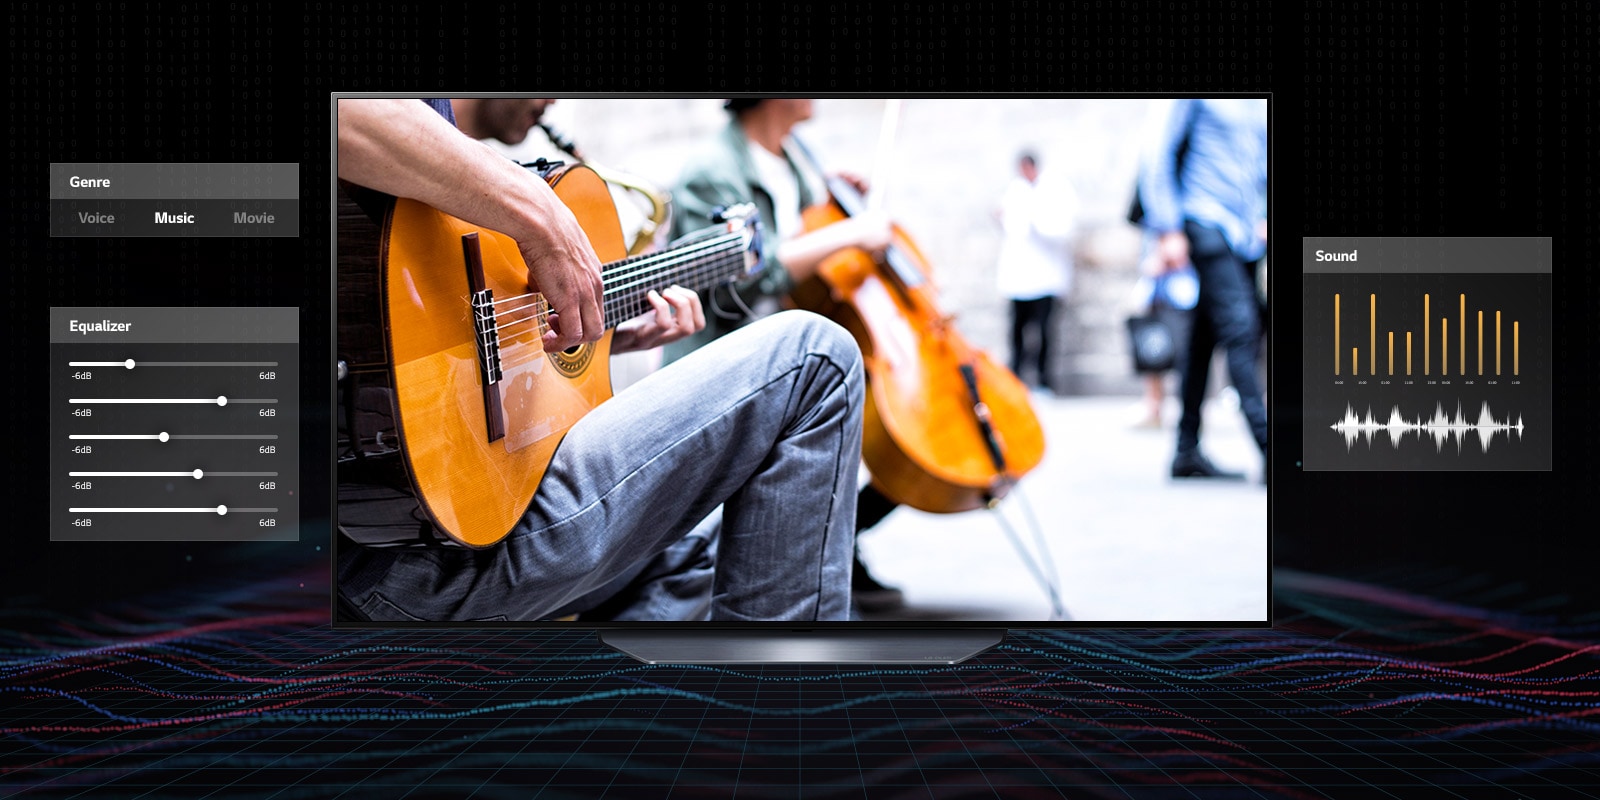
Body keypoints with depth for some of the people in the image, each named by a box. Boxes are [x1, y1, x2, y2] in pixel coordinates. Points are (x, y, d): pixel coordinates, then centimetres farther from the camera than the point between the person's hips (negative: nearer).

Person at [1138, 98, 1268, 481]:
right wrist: (1168, 230, -8)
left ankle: (1188, 452, 15)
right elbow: (1164, 159, -3)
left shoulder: (1258, 105, 15)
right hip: (1208, 225, -7)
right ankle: (1269, 450, -21)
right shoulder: (1197, 100, -2)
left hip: (1247, 234, 7)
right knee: (1240, 329, -17)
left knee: (1205, 338, 10)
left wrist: (1263, 219, 9)